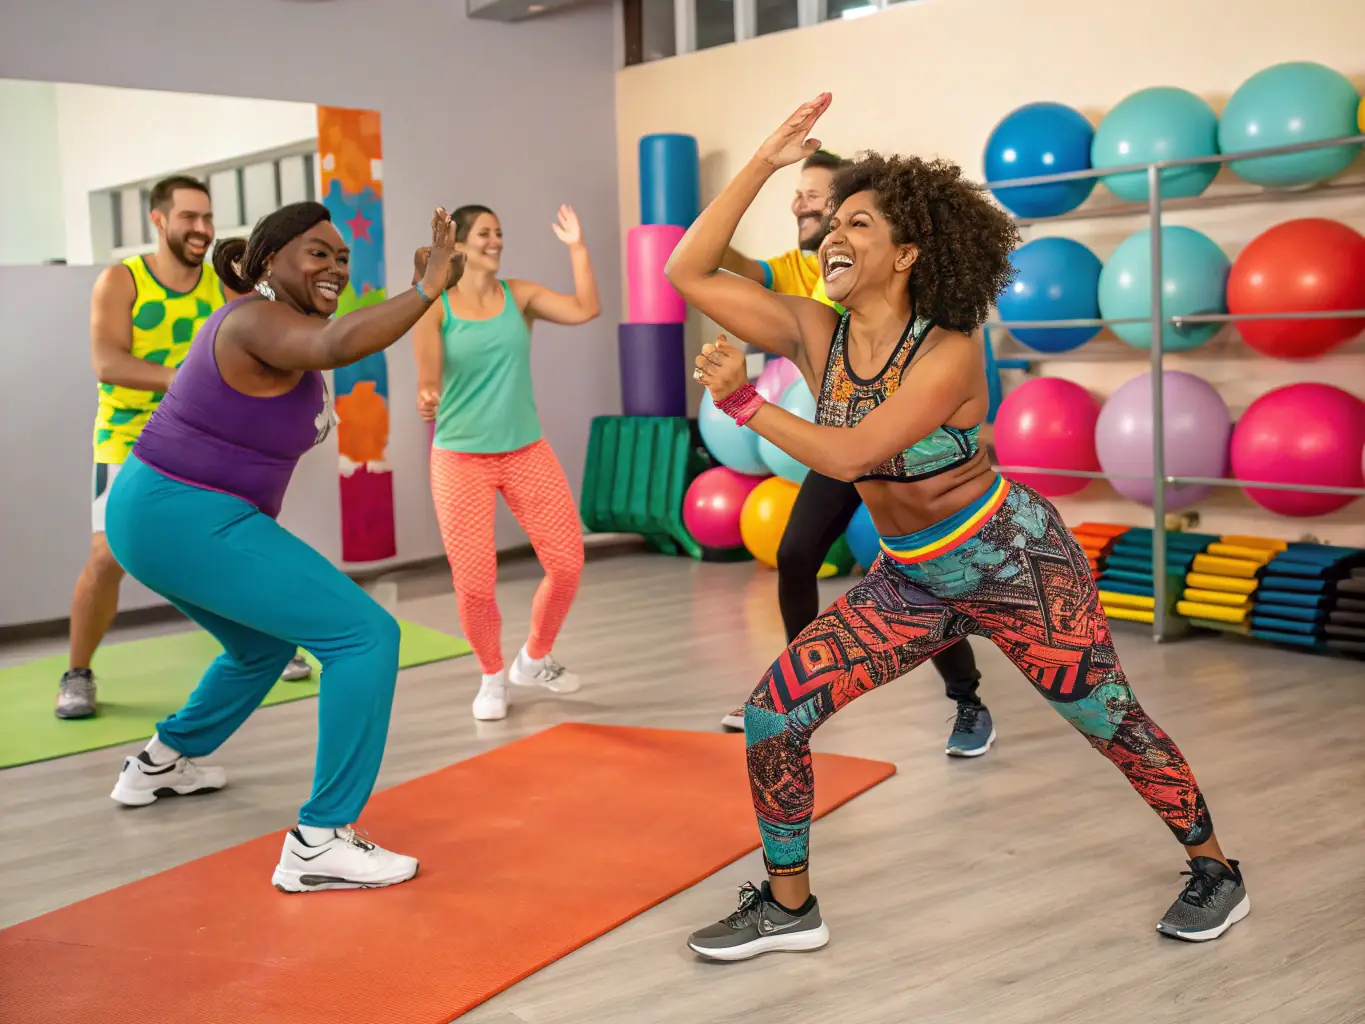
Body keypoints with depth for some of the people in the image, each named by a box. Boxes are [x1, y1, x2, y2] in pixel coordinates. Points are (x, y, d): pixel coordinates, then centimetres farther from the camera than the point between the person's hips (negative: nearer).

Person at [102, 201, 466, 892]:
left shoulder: (258, 317, 13)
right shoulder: (262, 322, -17)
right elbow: (338, 345, -39)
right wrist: (428, 288, -38)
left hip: (151, 513, 11)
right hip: (191, 523, -11)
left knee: (264, 645, 32)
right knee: (365, 634, -14)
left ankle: (159, 764, 48)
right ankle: (318, 843, -15)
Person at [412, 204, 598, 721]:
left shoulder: (519, 295, 3)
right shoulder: (434, 306, -5)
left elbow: (586, 310, -10)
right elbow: (429, 382, -6)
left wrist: (577, 246, -10)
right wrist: (426, 399, -28)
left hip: (526, 451, 3)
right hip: (460, 458, -3)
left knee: (567, 562, -2)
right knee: (474, 583, -7)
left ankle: (534, 659, 25)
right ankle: (492, 677, 21)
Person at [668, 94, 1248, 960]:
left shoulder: (949, 352, -24)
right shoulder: (814, 333, -8)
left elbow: (847, 455, -33)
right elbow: (690, 273, -12)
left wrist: (743, 402, -24)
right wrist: (766, 163, -13)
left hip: (1017, 561, -5)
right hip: (910, 580, 5)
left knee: (1113, 723, 7)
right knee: (772, 713, -7)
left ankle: (1215, 870, 34)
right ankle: (789, 905, 11)